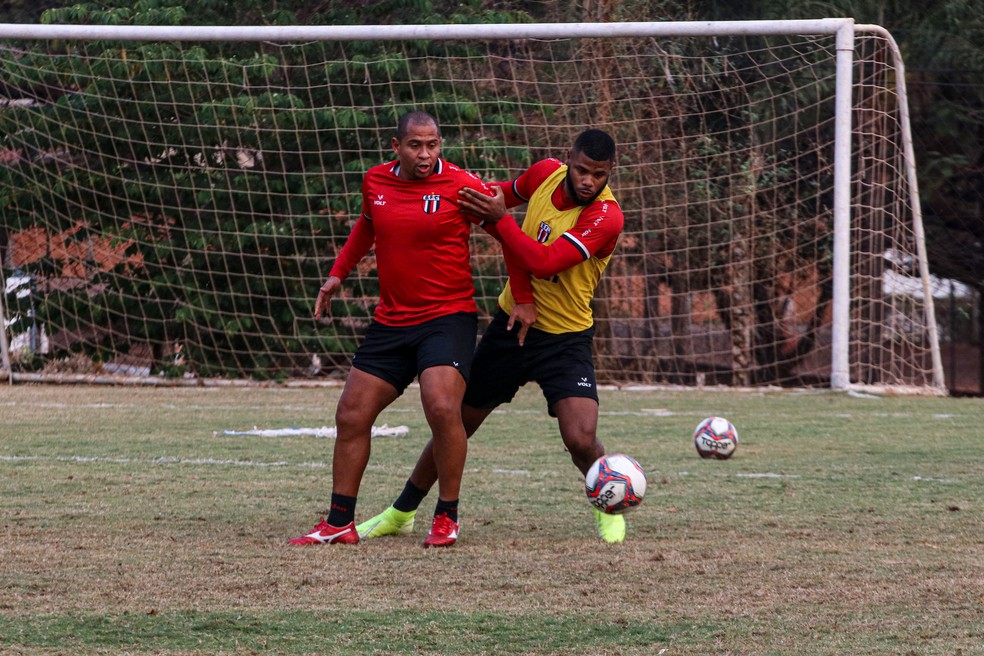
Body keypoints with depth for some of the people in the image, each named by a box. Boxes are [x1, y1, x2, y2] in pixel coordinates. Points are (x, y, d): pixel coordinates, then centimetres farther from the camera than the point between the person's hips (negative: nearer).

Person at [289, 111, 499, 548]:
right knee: (350, 417, 3)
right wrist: (338, 273, 24)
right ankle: (339, 524, 15)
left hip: (448, 316, -6)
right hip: (391, 321, 6)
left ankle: (446, 519, -8)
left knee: (442, 408, -25)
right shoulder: (376, 182, 5)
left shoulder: (461, 186, -10)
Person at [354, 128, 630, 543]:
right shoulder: (545, 173, -6)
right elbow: (505, 195, 17)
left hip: (566, 338, -4)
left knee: (581, 439, -21)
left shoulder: (606, 217, -23)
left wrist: (498, 219, -28)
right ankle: (401, 513, 28)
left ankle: (608, 510, 11)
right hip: (511, 322, 4)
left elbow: (546, 262, -31)